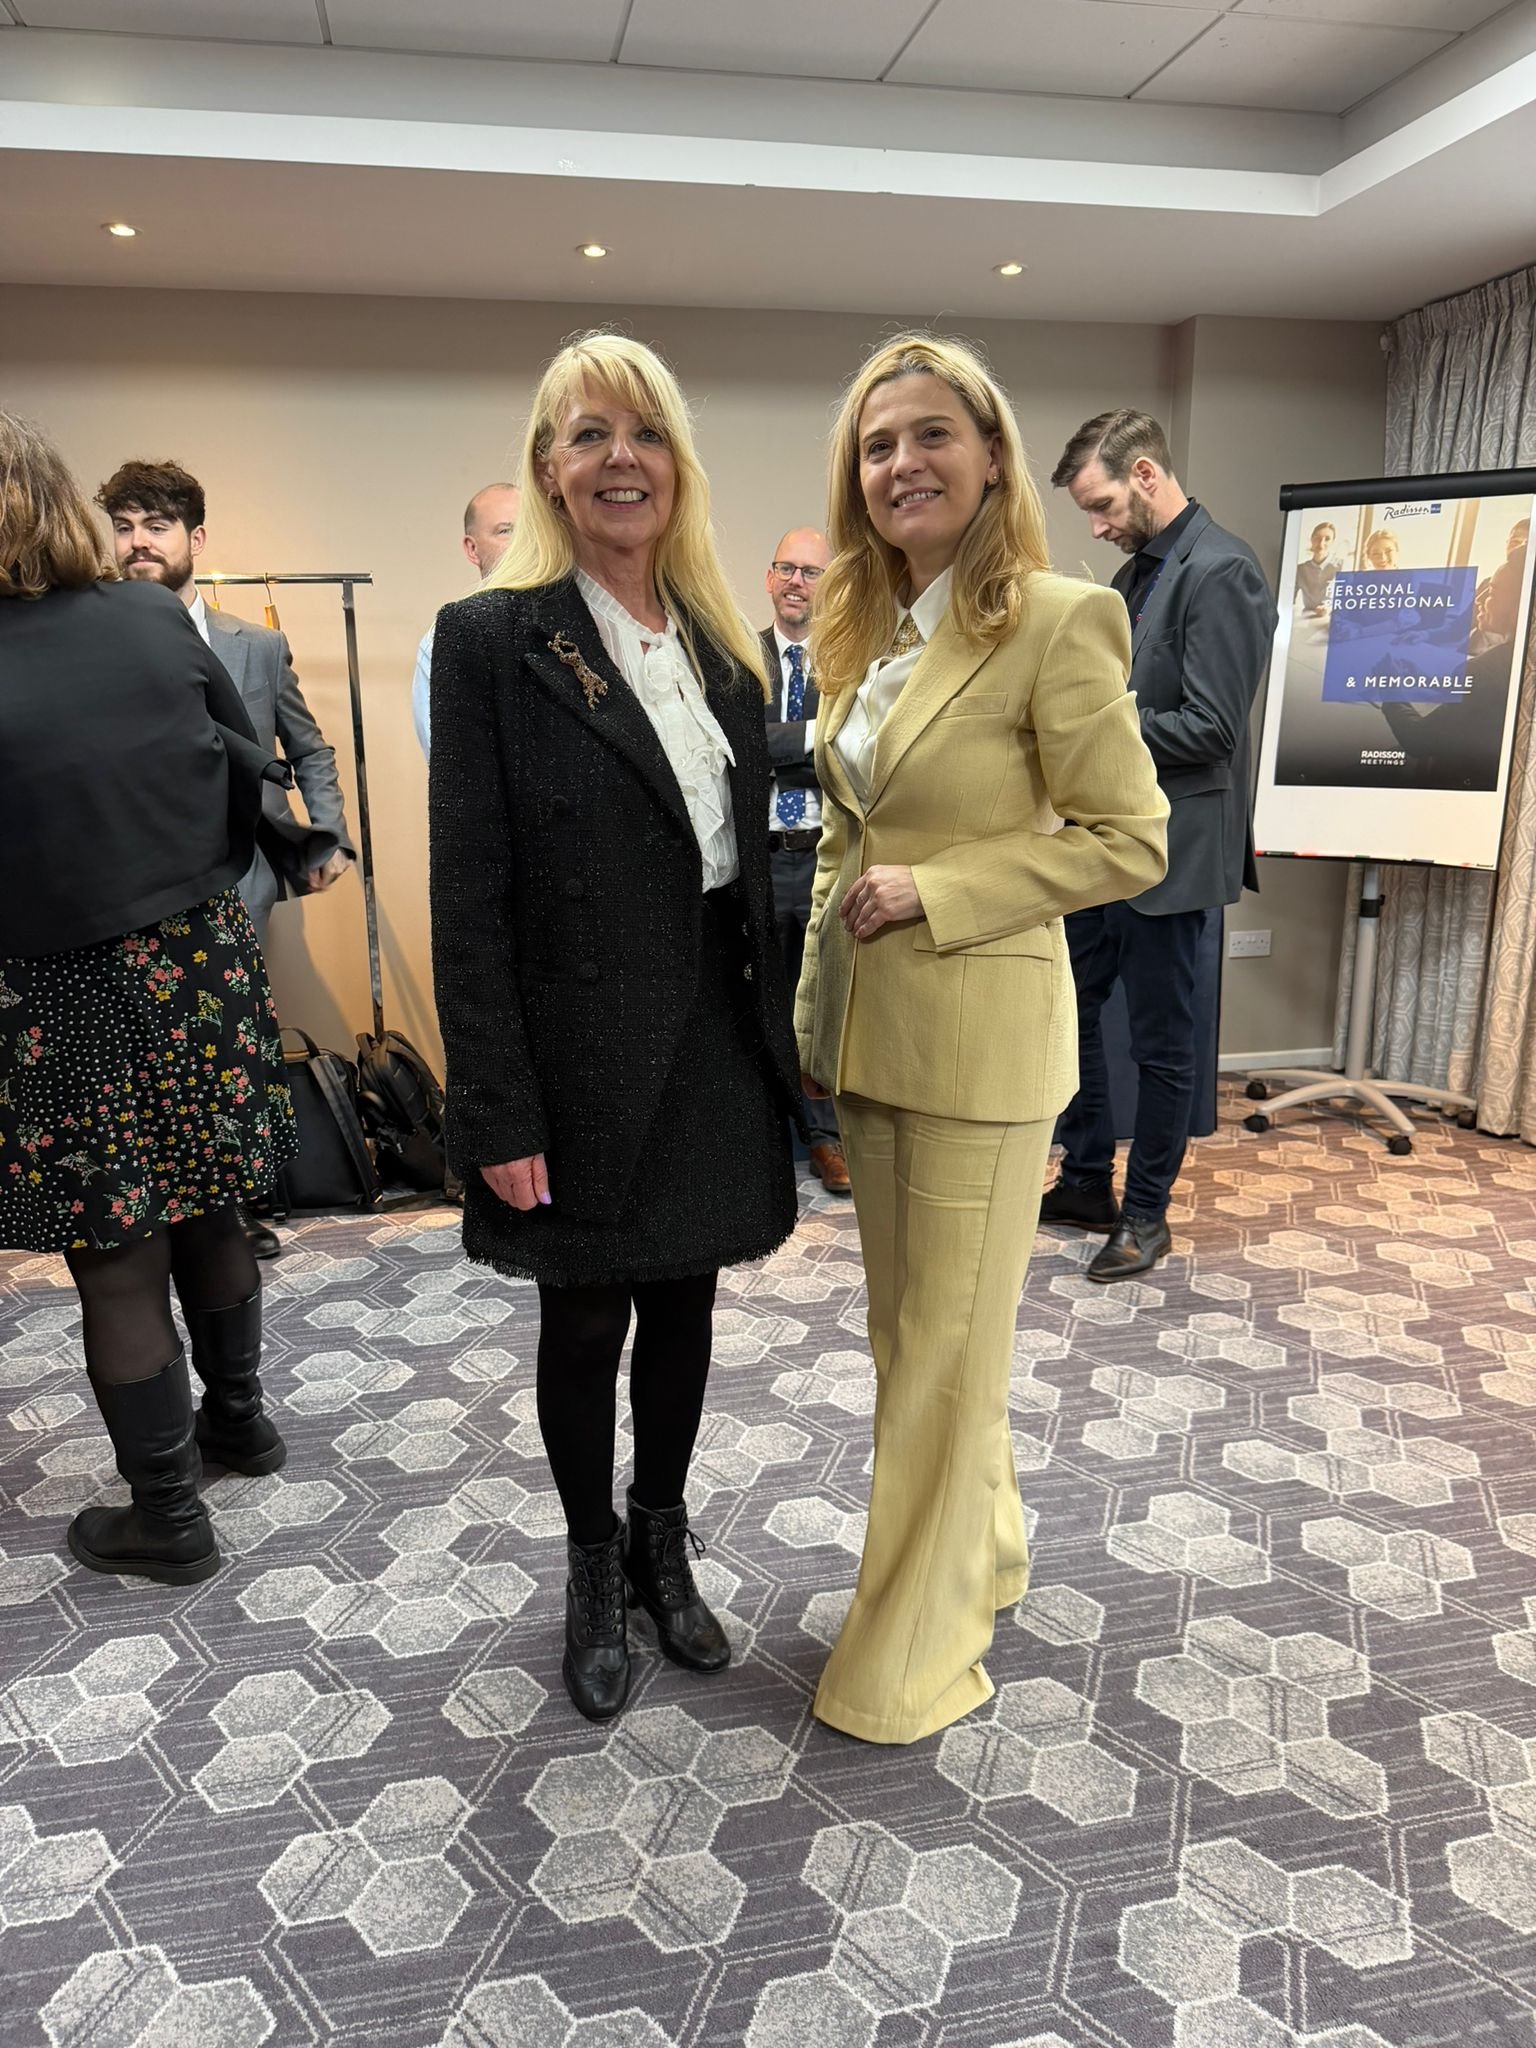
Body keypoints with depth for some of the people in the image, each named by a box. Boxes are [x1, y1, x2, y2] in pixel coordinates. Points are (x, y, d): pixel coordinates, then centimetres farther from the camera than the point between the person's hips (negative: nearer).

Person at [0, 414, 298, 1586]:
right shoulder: (157, 622, -4)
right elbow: (250, 771, 3)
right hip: (199, 964, 5)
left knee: (116, 1259, 8)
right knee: (205, 1211, 21)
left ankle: (168, 1519, 21)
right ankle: (240, 1419, 40)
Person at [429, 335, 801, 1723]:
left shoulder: (725, 644, 7)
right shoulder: (493, 639, -10)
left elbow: (751, 860, 10)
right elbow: (469, 900, -13)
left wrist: (776, 1038, 8)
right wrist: (498, 1113, -15)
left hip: (713, 1045, 5)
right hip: (583, 1060, -4)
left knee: (684, 1305, 17)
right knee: (586, 1323, 13)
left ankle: (664, 1548, 41)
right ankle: (595, 1571, 38)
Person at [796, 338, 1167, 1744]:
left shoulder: (1057, 621, -13)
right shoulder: (860, 631, 10)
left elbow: (1131, 841, -13)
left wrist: (932, 892, -18)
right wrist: (823, 1006, 13)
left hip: (979, 1036, -7)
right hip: (865, 1025, 8)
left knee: (949, 1347, 6)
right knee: (908, 1325, 19)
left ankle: (912, 1651, 25)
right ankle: (981, 1550, 43)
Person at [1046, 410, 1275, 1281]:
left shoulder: (1221, 571, -14)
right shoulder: (1138, 572, 13)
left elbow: (1210, 726, -21)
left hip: (1168, 847, -9)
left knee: (1161, 1038, 4)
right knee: (1070, 1006, 14)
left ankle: (1146, 1211, 20)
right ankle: (1087, 1181, 30)